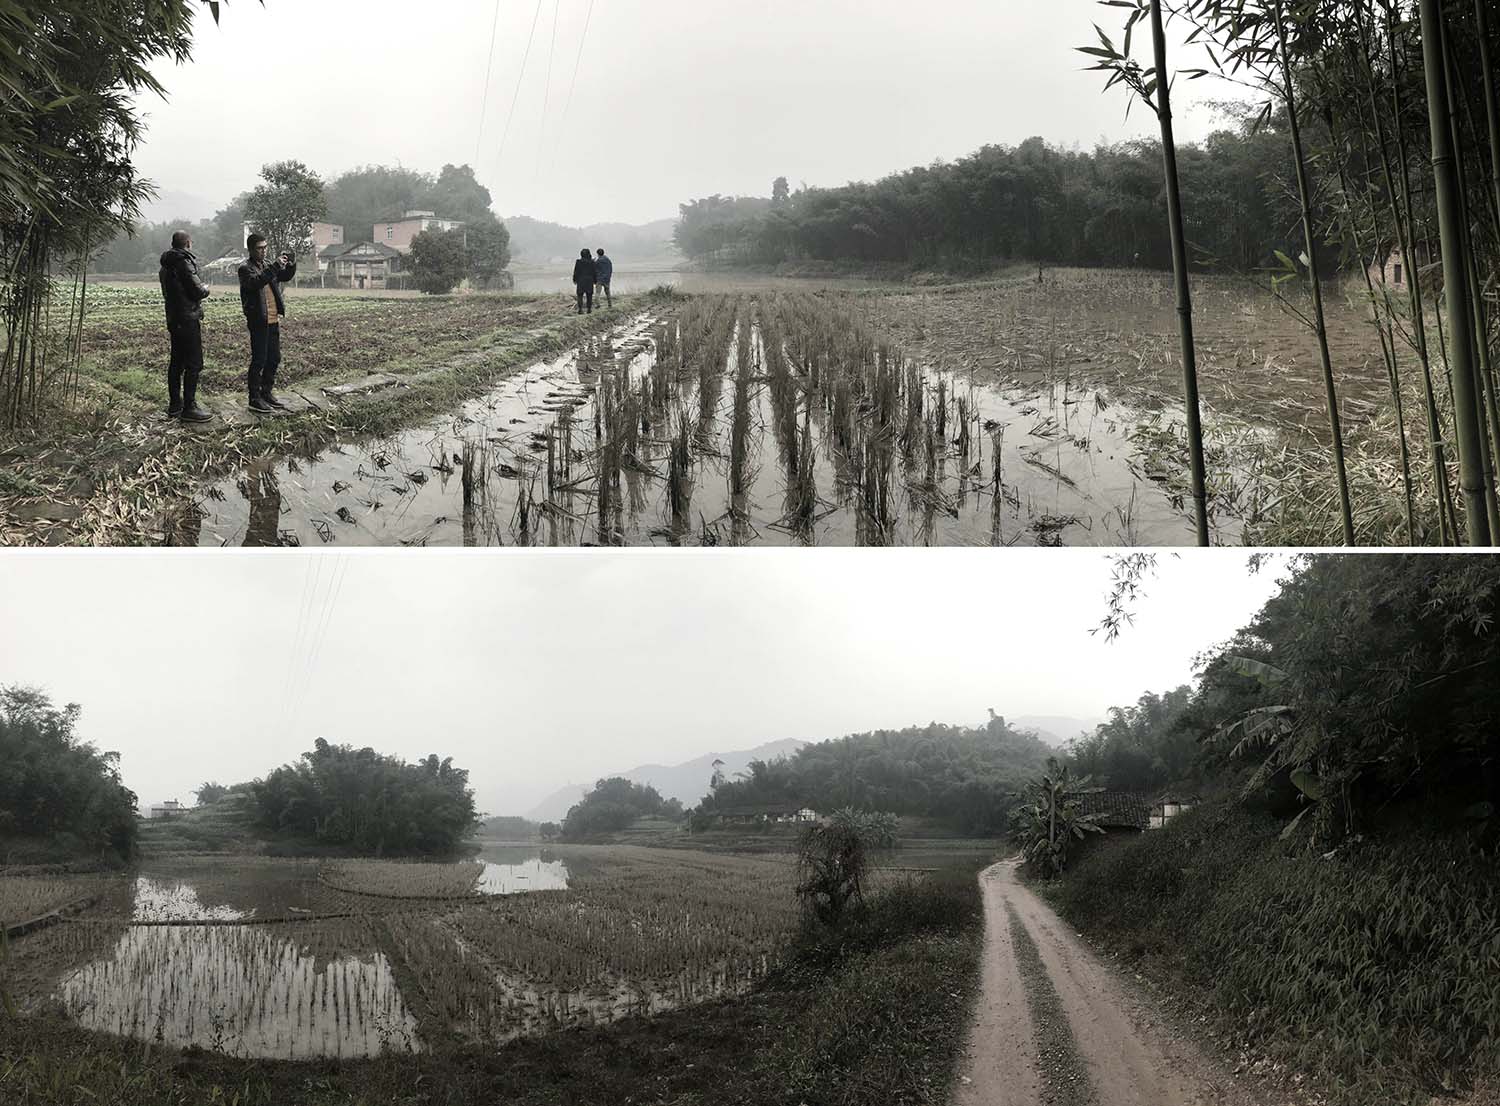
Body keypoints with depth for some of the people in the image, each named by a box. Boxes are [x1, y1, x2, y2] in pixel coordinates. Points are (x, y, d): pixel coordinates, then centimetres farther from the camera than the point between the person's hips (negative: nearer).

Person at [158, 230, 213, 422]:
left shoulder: (166, 265, 13)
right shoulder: (184, 263, -15)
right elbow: (197, 291, -19)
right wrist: (205, 289, 3)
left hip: (173, 320, 9)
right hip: (188, 320, -9)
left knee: (176, 363, 14)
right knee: (193, 364, -7)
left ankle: (174, 406, 20)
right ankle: (189, 408, -8)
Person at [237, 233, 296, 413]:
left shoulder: (267, 266, 15)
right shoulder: (246, 268, -8)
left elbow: (286, 276, 11)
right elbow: (256, 282, -26)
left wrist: (291, 264, -9)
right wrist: (275, 266, -31)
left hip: (273, 319, 8)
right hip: (258, 321, -7)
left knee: (274, 358, 13)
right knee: (259, 360, -4)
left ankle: (266, 392, 25)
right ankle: (254, 399, 1)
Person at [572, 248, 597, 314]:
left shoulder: (578, 262, -7)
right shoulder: (591, 262, -2)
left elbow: (576, 272, -4)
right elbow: (595, 272, 0)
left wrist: (574, 280, 7)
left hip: (580, 281, -1)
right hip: (589, 281, 1)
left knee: (580, 296, 3)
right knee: (589, 296, 10)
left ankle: (580, 309, -6)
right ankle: (589, 309, 9)